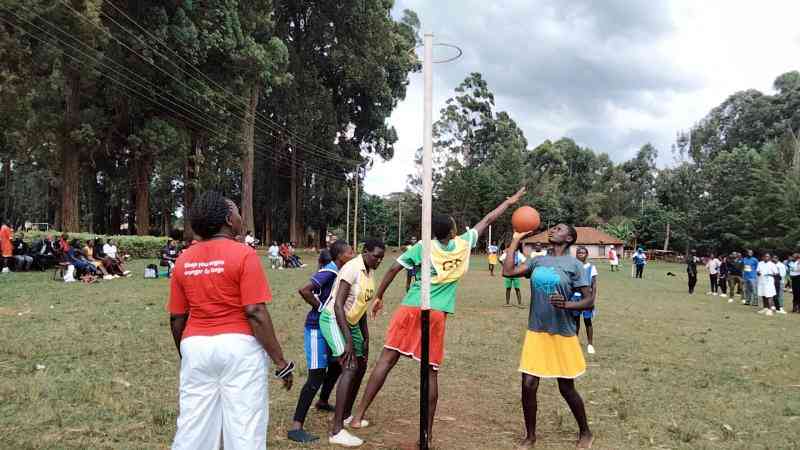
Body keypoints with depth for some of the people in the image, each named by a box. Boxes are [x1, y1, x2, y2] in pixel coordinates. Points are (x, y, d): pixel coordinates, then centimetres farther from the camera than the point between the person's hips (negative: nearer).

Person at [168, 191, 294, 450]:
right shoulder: (243, 254, -10)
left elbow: (176, 318, 10)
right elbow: (255, 313, -15)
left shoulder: (183, 260, 6)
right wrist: (280, 361, -9)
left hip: (195, 347, 5)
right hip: (239, 346, -5)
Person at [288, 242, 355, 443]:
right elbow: (304, 290, -29)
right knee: (316, 375, -12)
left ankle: (323, 402, 49)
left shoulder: (338, 272, 8)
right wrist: (320, 308, -18)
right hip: (317, 328, -10)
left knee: (336, 365, 24)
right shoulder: (328, 272, -18)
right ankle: (296, 427, -11)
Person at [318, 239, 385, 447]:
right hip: (334, 320, -10)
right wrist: (348, 340, -28)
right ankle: (336, 430, -21)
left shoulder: (370, 272, 6)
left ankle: (346, 415, 34)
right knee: (350, 368, -21)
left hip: (351, 322, 10)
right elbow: (338, 305, -25)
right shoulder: (352, 269, -21)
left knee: (361, 367, 17)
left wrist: (365, 338, 12)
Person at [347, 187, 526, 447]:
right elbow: (487, 220, 20)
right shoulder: (463, 244, 7)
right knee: (430, 372, 6)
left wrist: (379, 297, 10)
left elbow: (394, 269, 0)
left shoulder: (423, 247, 3)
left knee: (387, 359, 1)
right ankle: (427, 433, 12)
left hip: (410, 309, 0)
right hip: (437, 314, 0)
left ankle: (359, 415, -1)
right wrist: (509, 202, 32)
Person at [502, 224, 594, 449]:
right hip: (535, 332, 4)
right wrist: (516, 240, 2)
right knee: (528, 385, 0)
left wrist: (566, 304, -29)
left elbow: (589, 301, -10)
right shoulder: (538, 261, 6)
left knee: (566, 388, 8)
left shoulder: (575, 265, -8)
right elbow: (508, 272, -4)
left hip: (562, 335, -4)